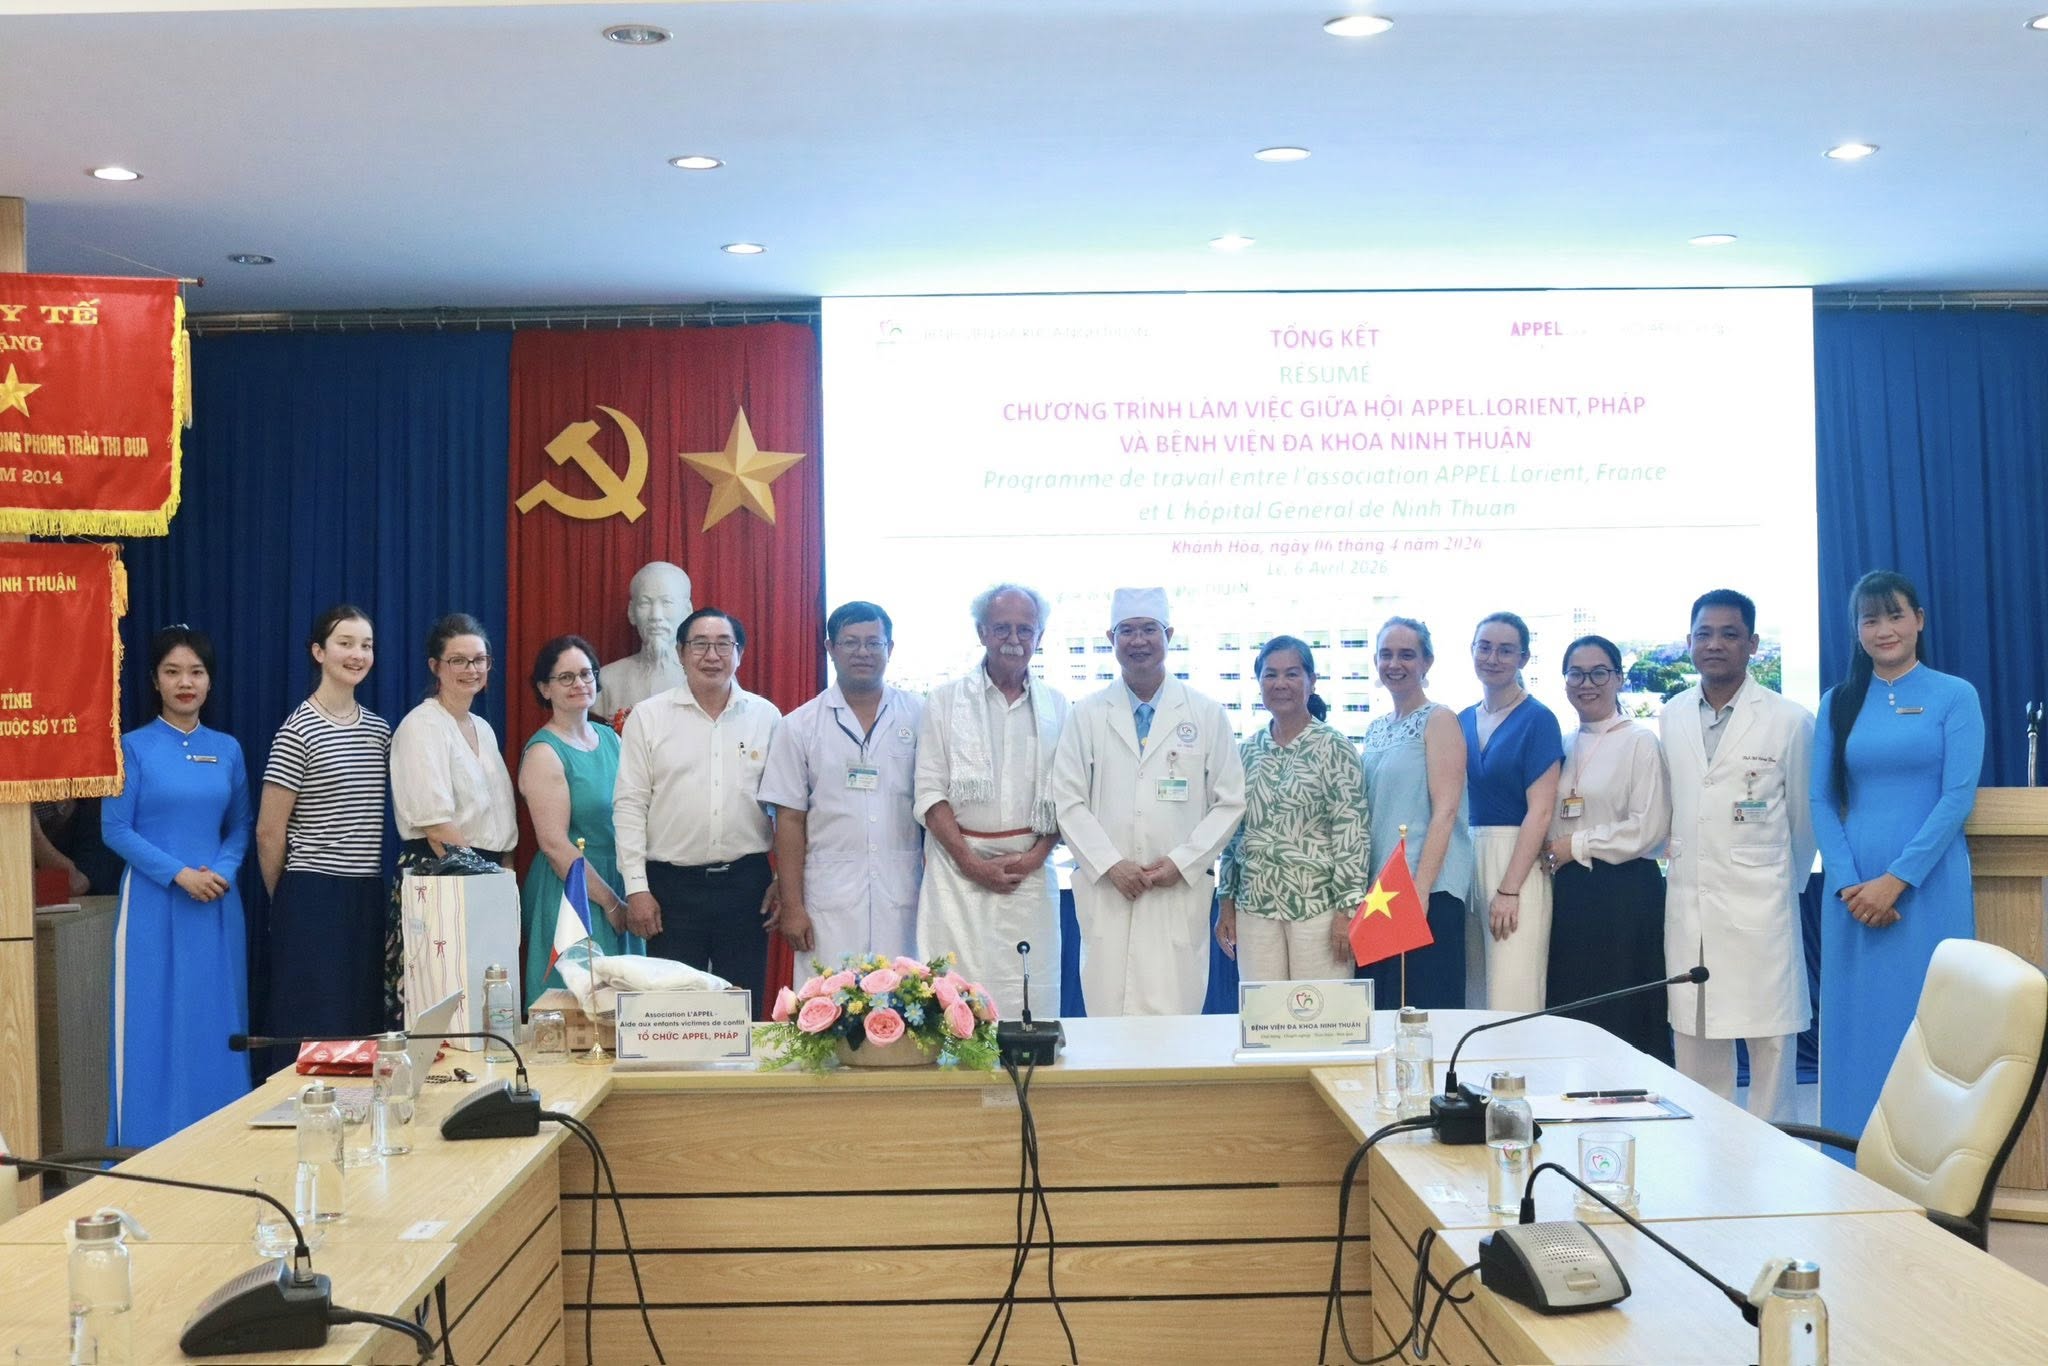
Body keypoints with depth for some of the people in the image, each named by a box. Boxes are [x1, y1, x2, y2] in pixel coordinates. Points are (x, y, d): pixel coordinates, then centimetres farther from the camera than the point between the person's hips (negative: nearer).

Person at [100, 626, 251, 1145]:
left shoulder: (227, 749, 9)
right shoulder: (134, 746, -2)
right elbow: (115, 830, -6)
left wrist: (222, 871, -6)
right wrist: (179, 874, -15)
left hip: (217, 905, 4)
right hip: (154, 902, -3)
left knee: (216, 1021, 6)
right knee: (154, 1023, -1)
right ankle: (149, 1149, 7)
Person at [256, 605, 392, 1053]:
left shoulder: (380, 729, 10)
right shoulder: (298, 731, -9)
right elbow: (269, 833, -6)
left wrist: (374, 887, 16)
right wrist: (285, 898, 4)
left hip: (369, 895, 6)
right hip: (314, 898, -6)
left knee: (365, 1022, 9)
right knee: (314, 1031, -2)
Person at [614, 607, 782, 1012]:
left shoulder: (766, 717, 6)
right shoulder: (648, 717, 2)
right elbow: (629, 805, 0)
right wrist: (636, 887, -6)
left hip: (746, 884, 1)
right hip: (673, 885, -1)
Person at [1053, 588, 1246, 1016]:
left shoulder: (1207, 715, 7)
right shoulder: (1087, 715, 8)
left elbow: (1230, 801, 5)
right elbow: (1068, 800, 4)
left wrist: (1182, 862, -5)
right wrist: (1109, 865, -7)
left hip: (1180, 893, 0)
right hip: (1106, 891, 1)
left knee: (1175, 1019, -2)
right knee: (1108, 1017, 1)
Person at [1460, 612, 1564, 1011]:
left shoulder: (1537, 720, -5)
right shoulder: (1463, 721, 12)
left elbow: (1540, 811, -10)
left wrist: (1509, 889, -16)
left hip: (1517, 862, -6)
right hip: (1466, 860, 6)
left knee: (1511, 999, -7)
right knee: (1472, 997, 8)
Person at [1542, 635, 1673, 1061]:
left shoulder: (1640, 742, -4)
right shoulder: (1563, 745, 15)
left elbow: (1650, 828, -13)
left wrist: (1576, 846, -9)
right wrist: (1552, 854, 1)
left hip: (1624, 893, -6)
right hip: (1570, 893, 6)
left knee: (1623, 1022, -2)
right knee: (1570, 1015, 8)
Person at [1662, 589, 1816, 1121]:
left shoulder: (1790, 721, -3)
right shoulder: (1671, 718, 8)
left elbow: (1804, 817, 6)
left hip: (1759, 907, -4)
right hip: (1687, 903, 4)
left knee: (1769, 1037, 1)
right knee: (1692, 1037, 8)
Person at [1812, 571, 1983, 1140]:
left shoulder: (1954, 696, 1)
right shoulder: (1839, 702, 10)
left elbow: (1959, 795, -8)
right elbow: (1821, 800, 5)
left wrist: (1896, 879, -14)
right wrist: (1848, 883, -8)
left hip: (1929, 886, -3)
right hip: (1853, 891, 3)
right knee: (1856, 1022, 6)